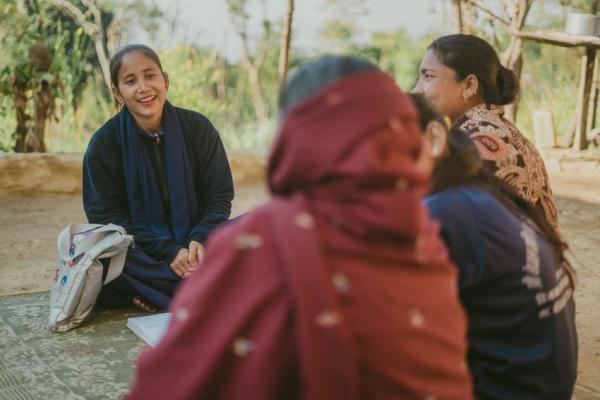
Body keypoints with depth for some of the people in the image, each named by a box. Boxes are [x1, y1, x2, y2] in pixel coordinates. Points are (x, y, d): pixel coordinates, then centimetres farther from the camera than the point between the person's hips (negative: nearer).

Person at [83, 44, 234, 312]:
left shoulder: (198, 127, -2)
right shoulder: (104, 143, -6)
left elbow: (218, 197, 0)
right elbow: (106, 216, -8)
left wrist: (200, 240, -21)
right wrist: (168, 251, -21)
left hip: (194, 243, 2)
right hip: (139, 253, -2)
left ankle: (153, 291, -29)